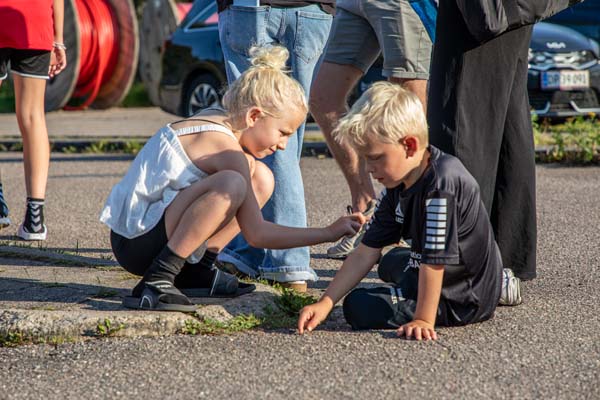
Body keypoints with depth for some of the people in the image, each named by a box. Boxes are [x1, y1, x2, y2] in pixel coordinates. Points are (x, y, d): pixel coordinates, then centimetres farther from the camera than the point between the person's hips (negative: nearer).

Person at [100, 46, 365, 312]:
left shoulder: (214, 119, 7)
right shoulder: (224, 147, -19)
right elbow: (256, 234, -17)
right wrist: (328, 234, -14)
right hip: (136, 242, -10)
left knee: (261, 178, 8)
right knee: (232, 184, -33)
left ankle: (194, 270, 6)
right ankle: (156, 281, -26)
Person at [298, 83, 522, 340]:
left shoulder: (441, 183, -30)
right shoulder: (397, 186, -1)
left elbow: (434, 260, -31)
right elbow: (366, 253, -1)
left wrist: (424, 320, -30)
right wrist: (325, 303, -8)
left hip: (465, 300, -10)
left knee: (359, 308, -17)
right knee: (391, 264, 39)